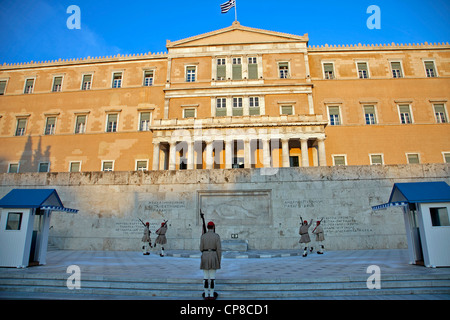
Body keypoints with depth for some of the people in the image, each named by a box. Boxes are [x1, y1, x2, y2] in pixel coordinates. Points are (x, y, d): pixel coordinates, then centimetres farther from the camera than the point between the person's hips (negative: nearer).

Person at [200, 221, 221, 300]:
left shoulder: (203, 236, -2)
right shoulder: (217, 236, -6)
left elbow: (201, 249, -1)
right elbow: (219, 249, -7)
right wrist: (219, 261, 2)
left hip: (205, 257, 1)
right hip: (213, 257, -1)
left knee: (206, 277, 8)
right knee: (212, 277, 6)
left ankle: (206, 295, 12)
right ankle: (211, 295, 9)